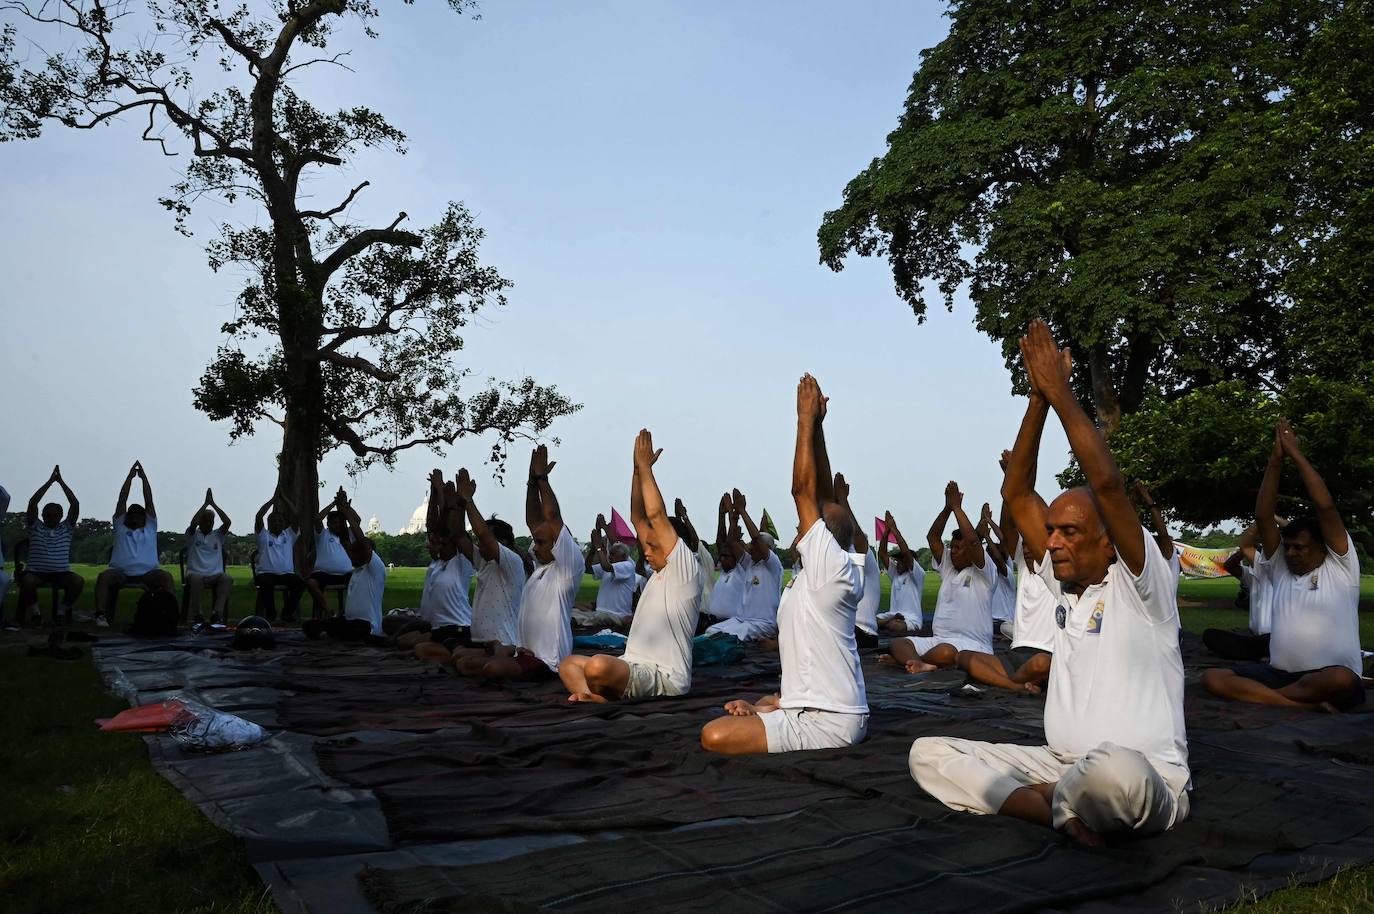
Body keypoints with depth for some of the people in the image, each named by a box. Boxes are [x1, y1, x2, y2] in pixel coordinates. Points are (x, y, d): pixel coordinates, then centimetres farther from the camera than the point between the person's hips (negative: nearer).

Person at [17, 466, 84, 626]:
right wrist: (50, 481, -6)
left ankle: (63, 609, -4)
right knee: (27, 581, -35)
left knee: (78, 581, -29)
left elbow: (75, 504, 0)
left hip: (61, 572, 1)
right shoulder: (35, 527, 9)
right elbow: (32, 503, -4)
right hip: (36, 571, -1)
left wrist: (61, 481, -1)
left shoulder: (66, 528, 11)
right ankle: (34, 610, -7)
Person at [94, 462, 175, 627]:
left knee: (166, 577, -30)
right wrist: (130, 477, 16)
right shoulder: (121, 528, 24)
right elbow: (122, 500, 19)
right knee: (103, 576, -31)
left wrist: (144, 477, 17)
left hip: (147, 572, 0)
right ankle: (101, 615, -35)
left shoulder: (150, 528, 25)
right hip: (121, 572, 0)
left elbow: (149, 501, 19)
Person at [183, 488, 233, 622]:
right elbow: (193, 523, -12)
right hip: (196, 574, -2)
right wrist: (206, 503, -6)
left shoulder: (218, 535, 16)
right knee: (195, 579, -38)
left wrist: (213, 503, -1)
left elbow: (227, 522, -3)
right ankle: (197, 614, -22)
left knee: (227, 578, -33)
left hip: (215, 575, 2)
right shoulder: (193, 535, 11)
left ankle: (216, 613, -28)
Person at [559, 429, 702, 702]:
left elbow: (656, 515, -14)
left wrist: (645, 465, -6)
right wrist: (638, 468, 11)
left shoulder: (686, 570, -7)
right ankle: (590, 697, -22)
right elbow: (638, 517, 16)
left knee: (598, 666, -35)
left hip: (665, 676, -10)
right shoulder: (660, 570, 17)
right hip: (637, 667, 10)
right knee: (569, 663, 4)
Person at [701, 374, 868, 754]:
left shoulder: (829, 566, -17)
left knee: (715, 735, -23)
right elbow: (823, 496, 8)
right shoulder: (841, 572, 7)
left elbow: (804, 491, -17)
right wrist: (816, 426, 8)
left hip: (825, 723, -10)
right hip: (842, 712, 10)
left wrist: (807, 421, -11)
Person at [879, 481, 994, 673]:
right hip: (938, 640, 7)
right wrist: (947, 507, 4)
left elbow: (972, 540, -18)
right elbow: (932, 537, 13)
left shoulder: (983, 571, -1)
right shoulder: (948, 566, 19)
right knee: (896, 642, -17)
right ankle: (919, 664, -43)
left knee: (945, 652, -42)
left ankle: (904, 660, -23)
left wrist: (957, 507, -9)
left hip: (971, 644, -7)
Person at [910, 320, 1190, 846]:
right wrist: (1038, 398, -1)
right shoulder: (1063, 583, 10)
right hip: (1060, 764, 7)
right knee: (929, 754, -8)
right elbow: (1016, 493, 7)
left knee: (1112, 771, -45)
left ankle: (1049, 799, -11)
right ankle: (1067, 809, -18)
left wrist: (1060, 392, -19)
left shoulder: (1138, 584, -8)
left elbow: (1107, 484, -24)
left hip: (1145, 783, -7)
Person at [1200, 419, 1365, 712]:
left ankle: (1257, 695, -20)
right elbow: (1263, 516, 5)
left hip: (1329, 679, -4)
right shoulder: (1279, 570, 13)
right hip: (1279, 674, 4)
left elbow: (1326, 507, -8)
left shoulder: (1340, 567, 3)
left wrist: (1296, 455, -5)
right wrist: (1275, 462, -2)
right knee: (1212, 678, -20)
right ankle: (1307, 704, -28)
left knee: (1342, 680, -41)